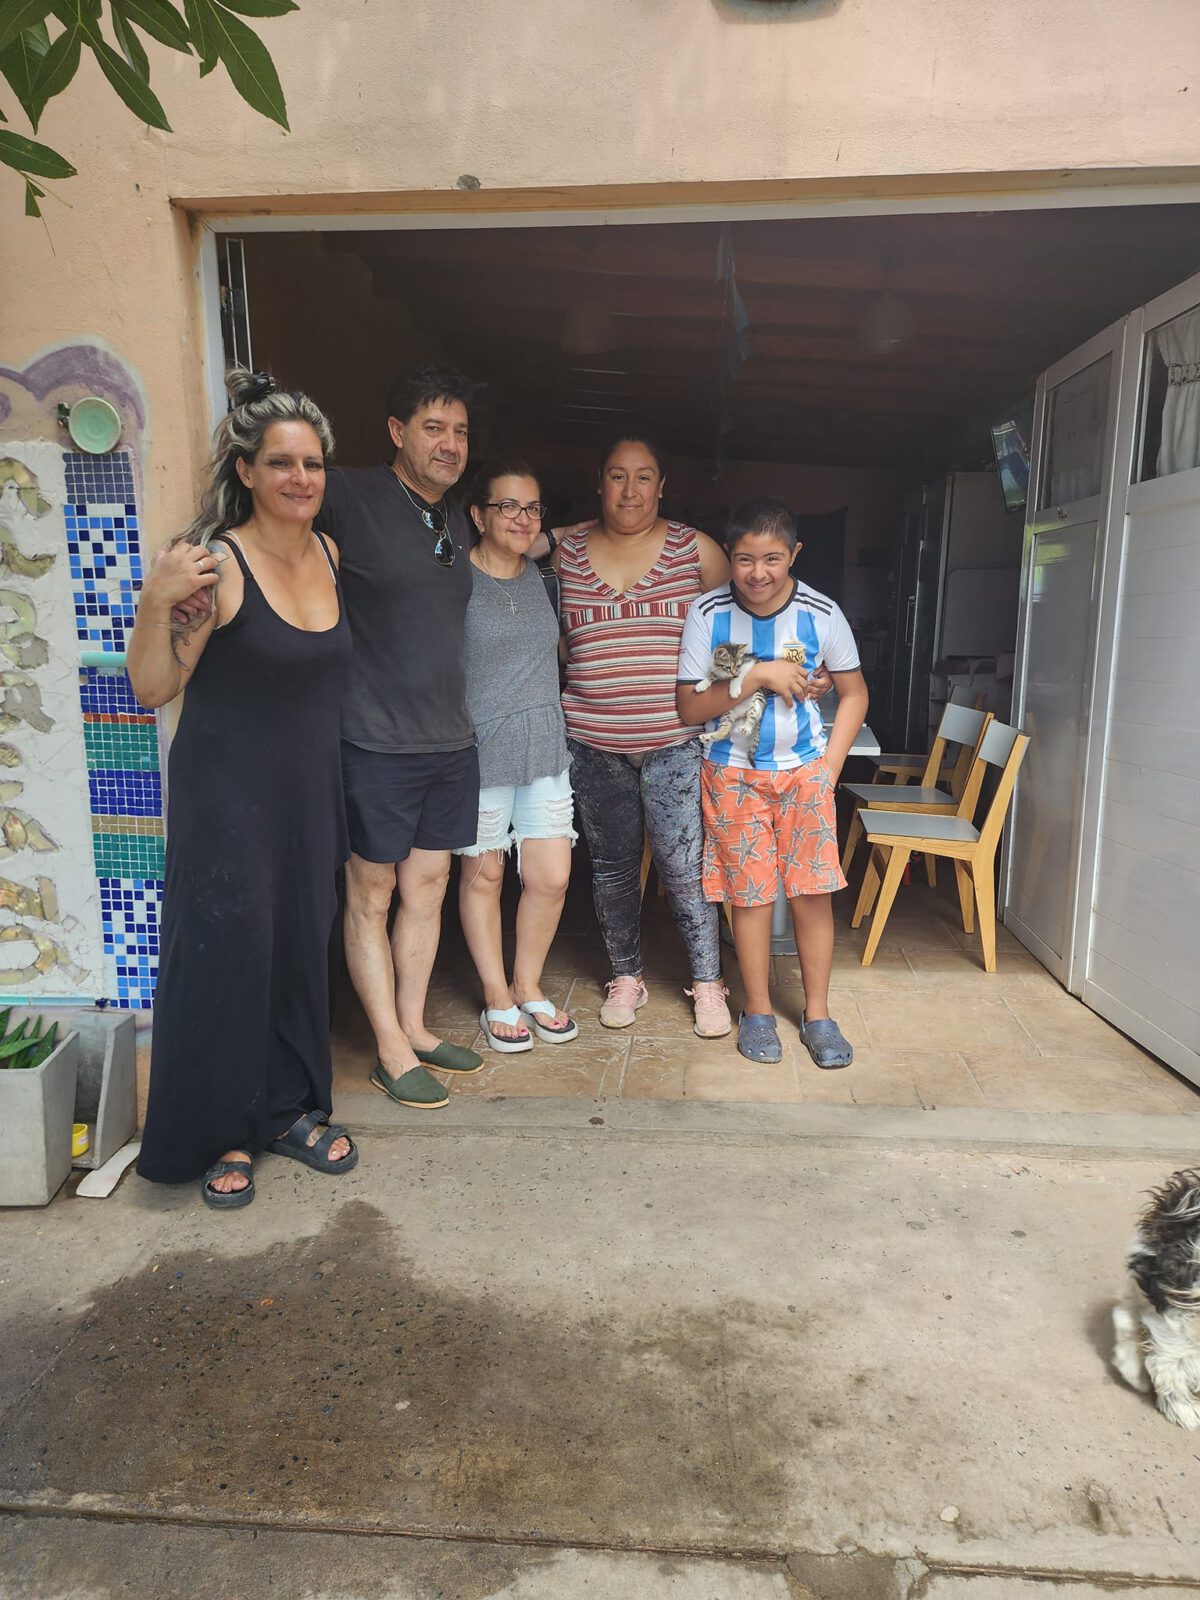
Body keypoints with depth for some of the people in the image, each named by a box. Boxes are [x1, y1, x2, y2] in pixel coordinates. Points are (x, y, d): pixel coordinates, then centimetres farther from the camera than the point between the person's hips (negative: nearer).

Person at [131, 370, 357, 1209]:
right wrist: (156, 601, -29)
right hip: (227, 798, -6)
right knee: (225, 957, 1)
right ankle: (219, 1133, 21)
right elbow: (153, 687, -16)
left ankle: (290, 1109, 31)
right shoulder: (216, 563, -15)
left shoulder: (330, 555, 4)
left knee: (303, 950, 13)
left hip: (310, 793, 6)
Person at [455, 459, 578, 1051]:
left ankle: (528, 987, 25)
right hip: (480, 750, -5)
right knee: (483, 874, 7)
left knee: (552, 876, 4)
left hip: (545, 747, 5)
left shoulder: (542, 576, 10)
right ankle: (496, 997, 24)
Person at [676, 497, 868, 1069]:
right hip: (734, 773, 0)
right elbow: (689, 706, -9)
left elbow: (854, 693, 5)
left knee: (813, 891, 1)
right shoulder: (708, 614, -10)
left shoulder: (821, 614, -8)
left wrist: (829, 766, -4)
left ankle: (817, 1013, 18)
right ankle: (758, 1011, 21)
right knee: (750, 893, 4)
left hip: (804, 770, 1)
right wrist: (755, 678, -22)